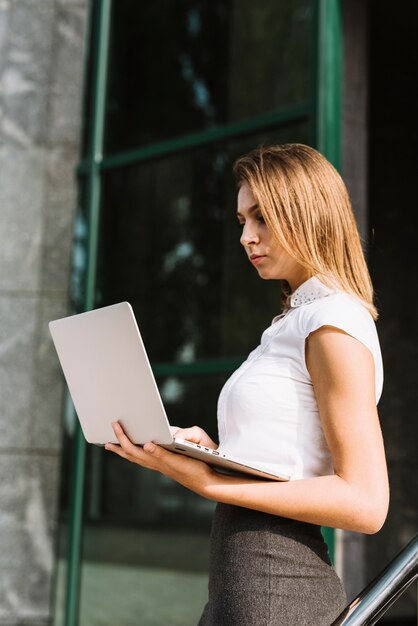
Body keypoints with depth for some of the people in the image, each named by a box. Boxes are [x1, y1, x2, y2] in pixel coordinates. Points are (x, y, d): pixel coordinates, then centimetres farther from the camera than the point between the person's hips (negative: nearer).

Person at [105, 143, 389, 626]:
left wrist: (208, 483, -21)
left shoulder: (336, 324, -12)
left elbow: (365, 502, -18)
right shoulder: (293, 323, 16)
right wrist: (210, 453, 2)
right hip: (239, 581, 8)